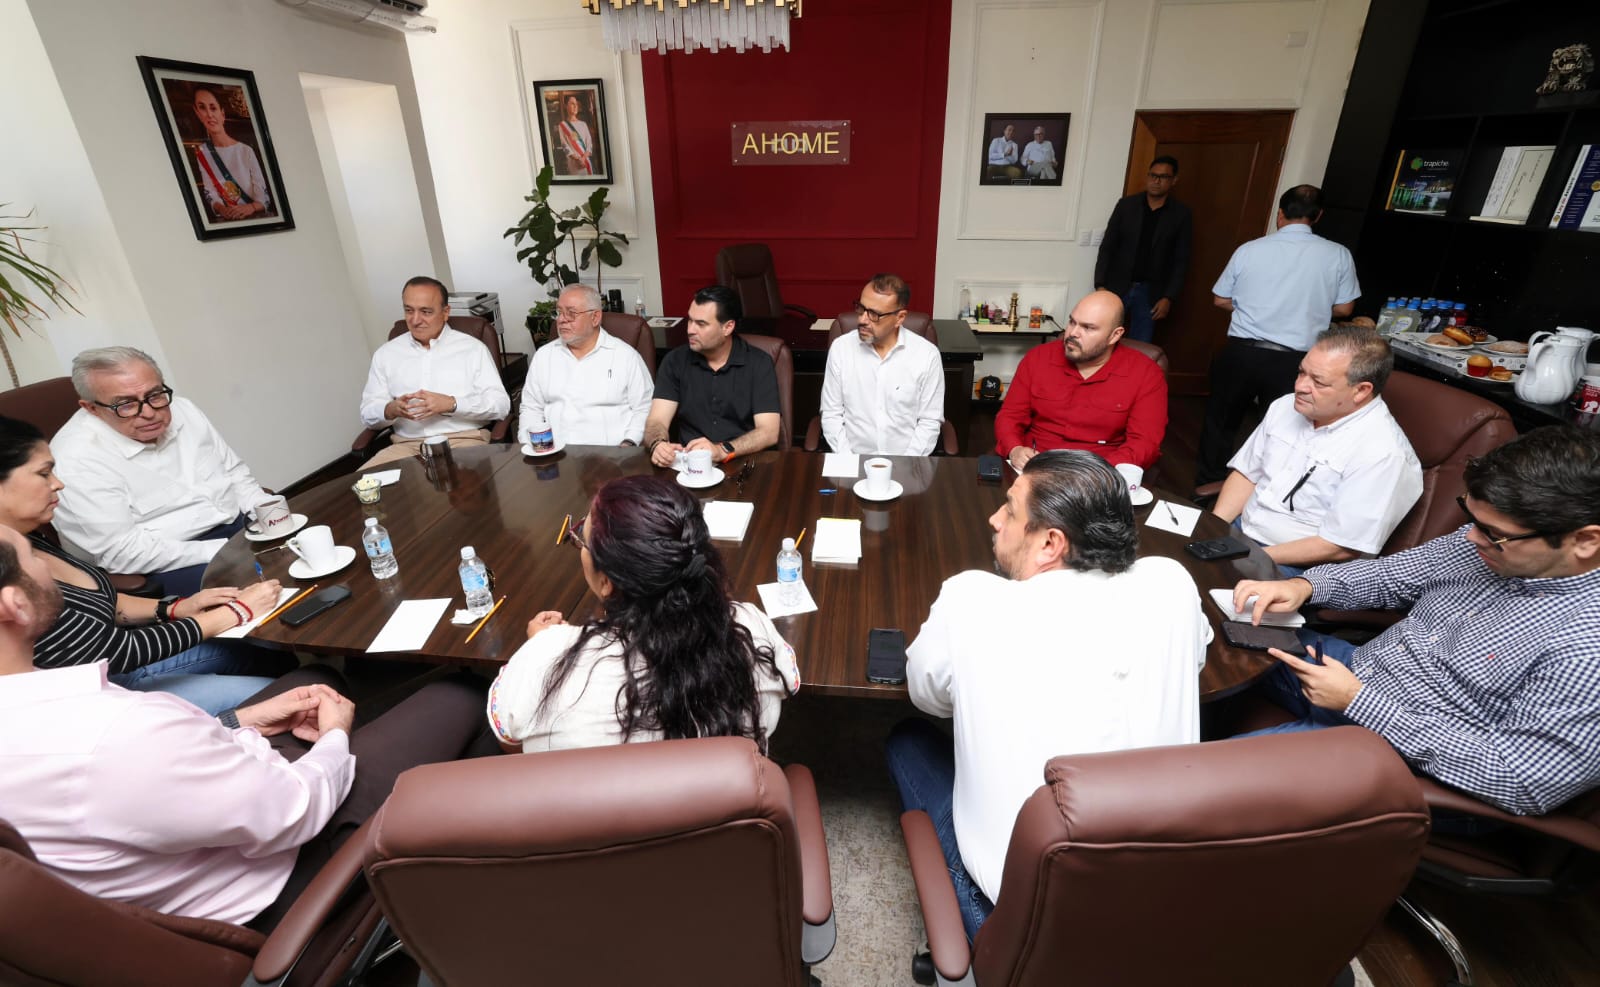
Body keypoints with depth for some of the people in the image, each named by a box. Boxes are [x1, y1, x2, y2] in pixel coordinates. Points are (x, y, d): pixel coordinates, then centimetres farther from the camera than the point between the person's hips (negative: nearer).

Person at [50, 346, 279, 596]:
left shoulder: (182, 410, 5)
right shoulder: (76, 461, -15)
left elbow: (234, 472, 15)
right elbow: (120, 552, -19)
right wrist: (222, 551, -24)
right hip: (170, 565, -7)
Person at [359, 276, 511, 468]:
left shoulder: (472, 348, 6)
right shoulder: (386, 353, 15)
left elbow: (501, 404, -3)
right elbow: (368, 413, 14)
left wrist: (451, 404, -17)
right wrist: (391, 410, -11)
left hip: (464, 441, -3)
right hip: (407, 445, 3)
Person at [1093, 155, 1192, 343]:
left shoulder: (1181, 215, 2)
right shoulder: (1126, 204, 2)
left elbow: (1181, 260, 1)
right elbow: (1107, 247, 2)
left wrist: (1168, 297, -7)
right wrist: (1101, 285, -7)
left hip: (1151, 292, 0)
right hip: (1117, 286, 0)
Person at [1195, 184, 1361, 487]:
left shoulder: (1249, 249, -1)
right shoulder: (1338, 255, -1)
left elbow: (1221, 300, 6)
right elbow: (1344, 308, 5)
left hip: (1241, 352, 1)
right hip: (1294, 361, 0)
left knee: (1220, 421, 16)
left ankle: (1206, 486, 28)